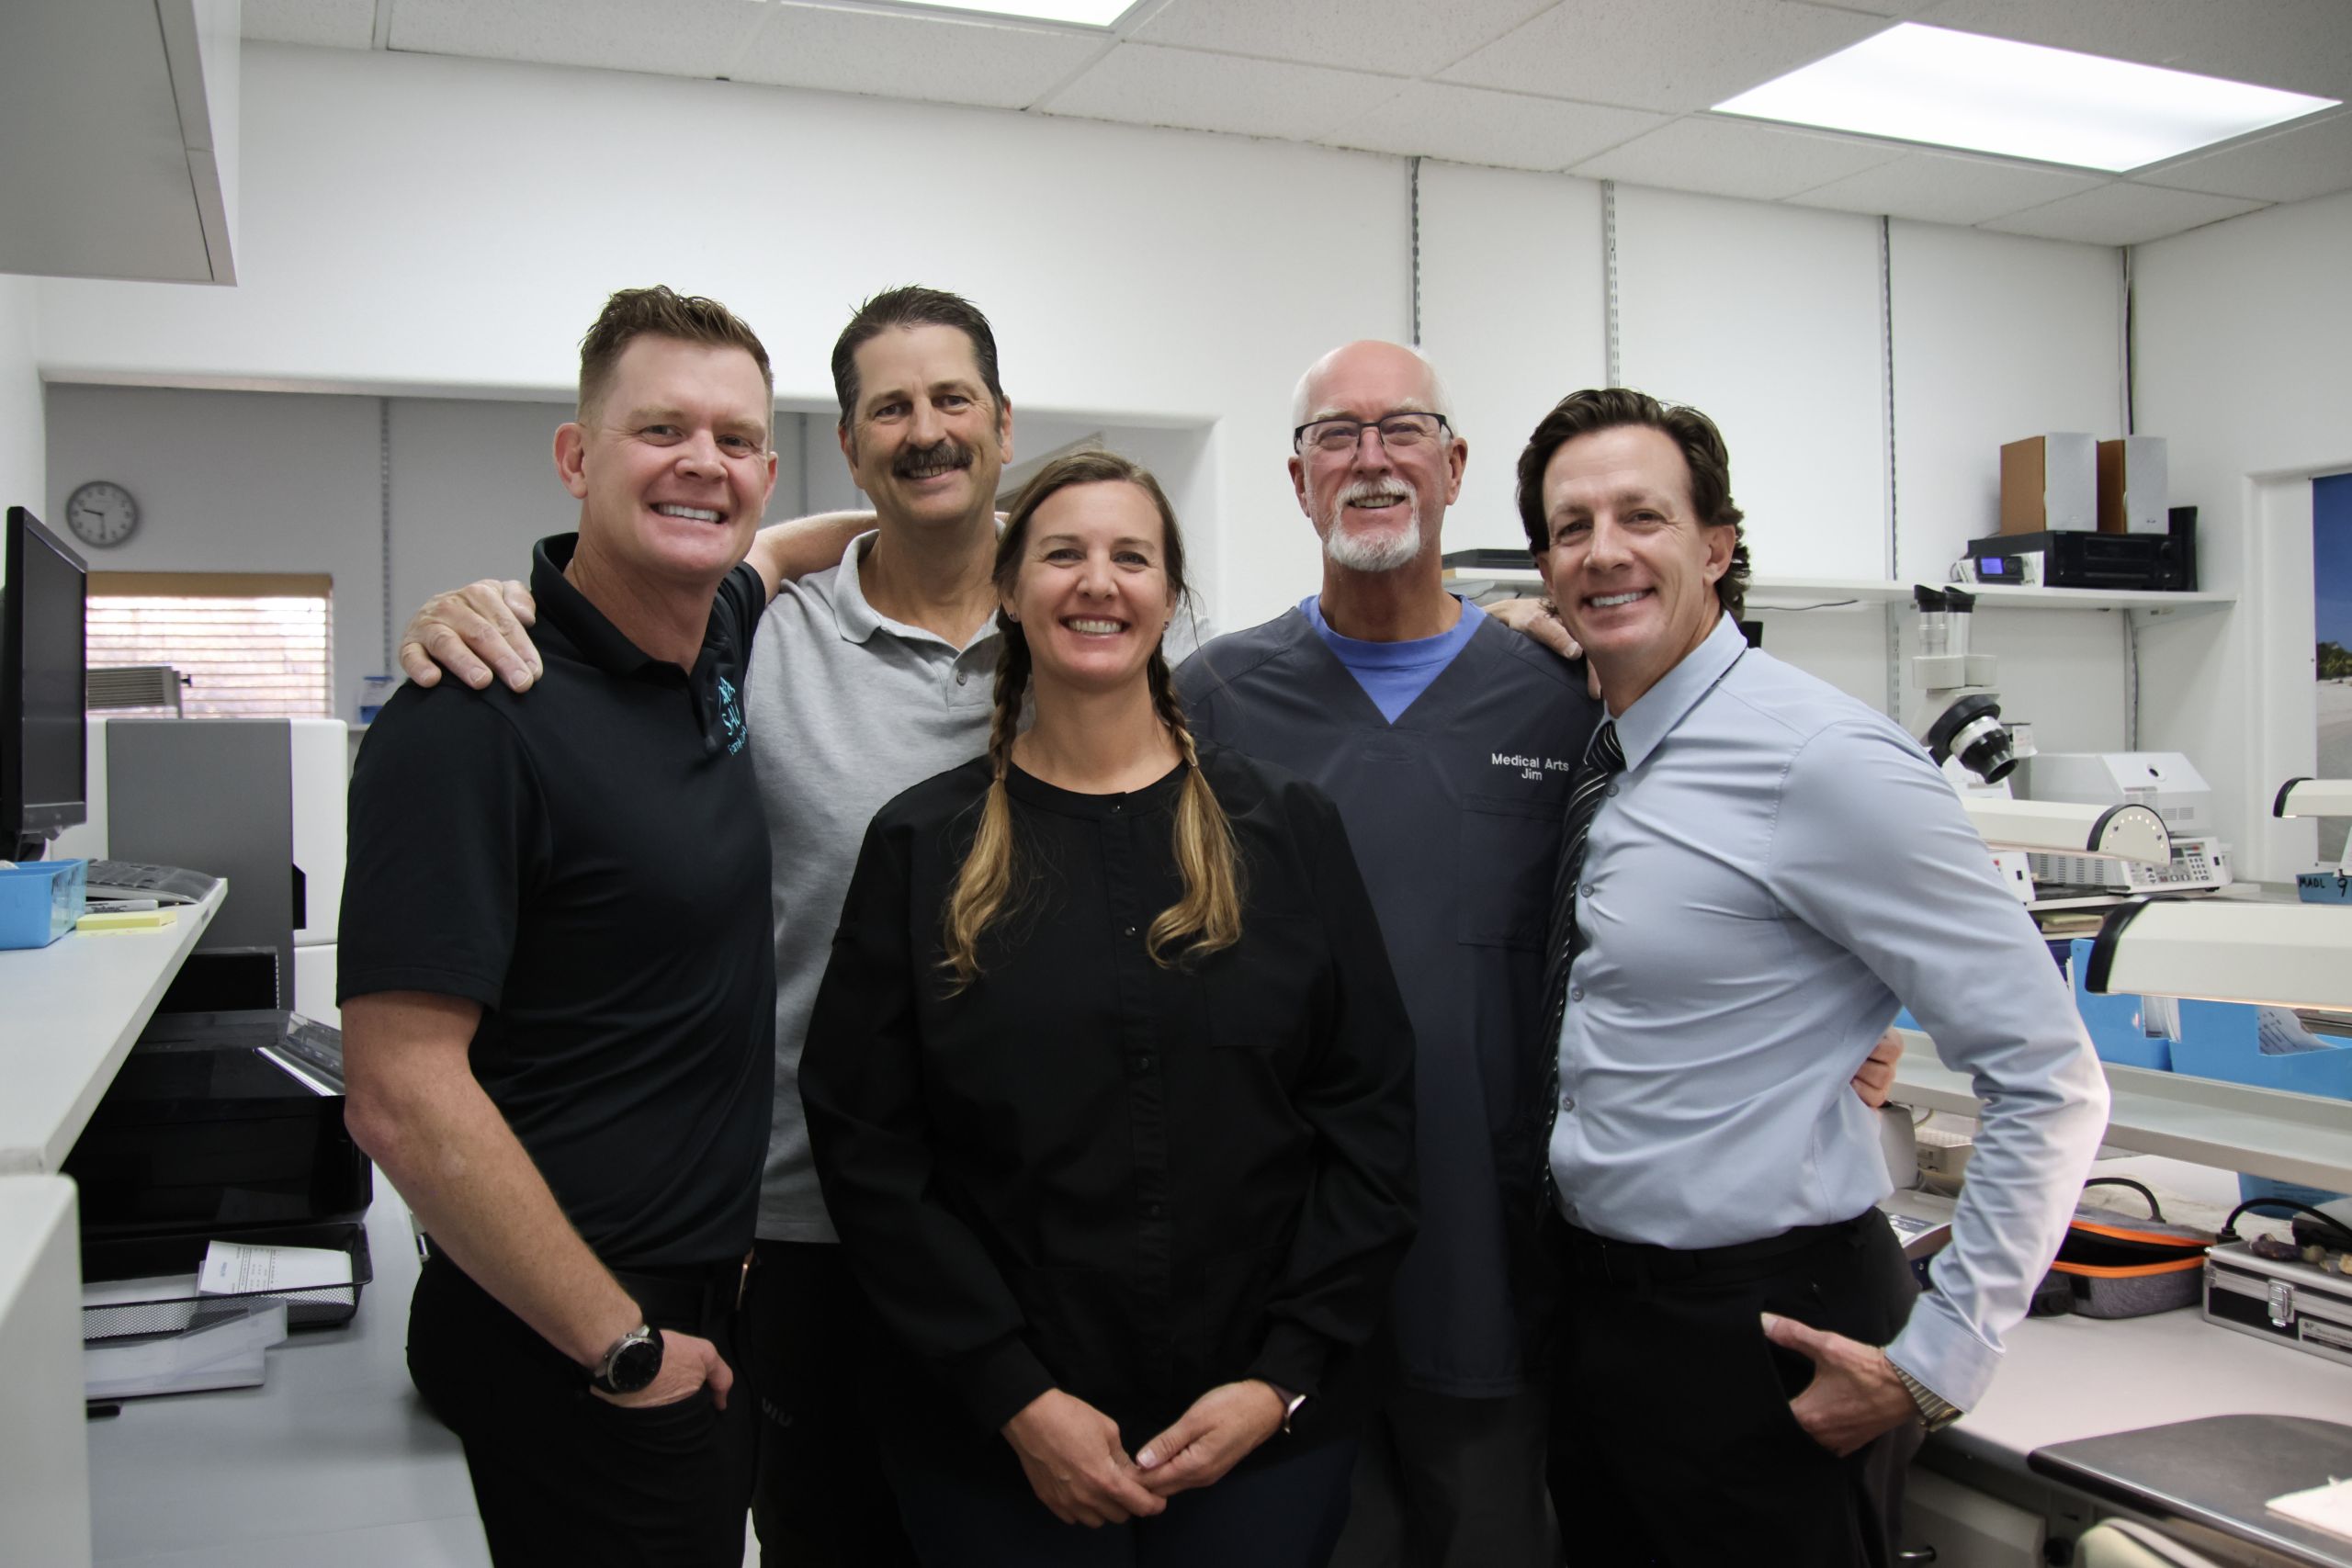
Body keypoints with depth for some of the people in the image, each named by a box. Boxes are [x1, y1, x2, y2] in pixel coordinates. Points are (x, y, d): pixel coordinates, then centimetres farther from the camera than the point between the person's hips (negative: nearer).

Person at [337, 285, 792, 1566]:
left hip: (709, 1293, 8)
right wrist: (623, 1347, -18)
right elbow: (402, 1098, -24)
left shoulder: (722, 639, 1)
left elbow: (763, 558, 27)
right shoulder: (477, 716, -21)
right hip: (571, 1350, -8)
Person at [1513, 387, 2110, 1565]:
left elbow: (2051, 1079, -18)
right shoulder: (1601, 765, 5)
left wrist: (1937, 1360, -17)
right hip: (1594, 1319, 8)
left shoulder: (1823, 761, -19)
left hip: (1761, 1336, -7)